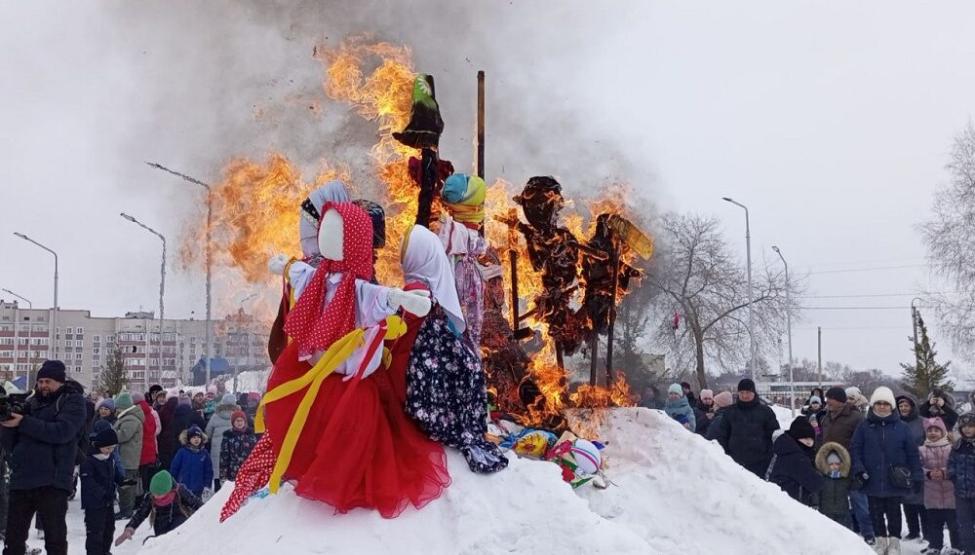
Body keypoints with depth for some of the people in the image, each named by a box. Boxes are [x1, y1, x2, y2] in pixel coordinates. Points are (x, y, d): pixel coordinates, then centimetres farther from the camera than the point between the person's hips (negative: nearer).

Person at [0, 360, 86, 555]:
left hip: (53, 480, -5)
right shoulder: (33, 403, 16)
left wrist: (24, 423, -17)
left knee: (55, 538, 1)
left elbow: (62, 431, -16)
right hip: (22, 479, 5)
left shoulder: (73, 401, 3)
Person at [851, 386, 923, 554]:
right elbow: (856, 450, 1)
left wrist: (916, 476, -1)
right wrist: (859, 469, -12)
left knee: (894, 512, 8)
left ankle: (894, 541, 22)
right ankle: (880, 540, 25)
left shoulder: (901, 428, -1)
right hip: (873, 481, 1)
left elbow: (912, 453, 2)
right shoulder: (864, 427, 0)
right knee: (876, 513, 11)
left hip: (895, 481, -1)